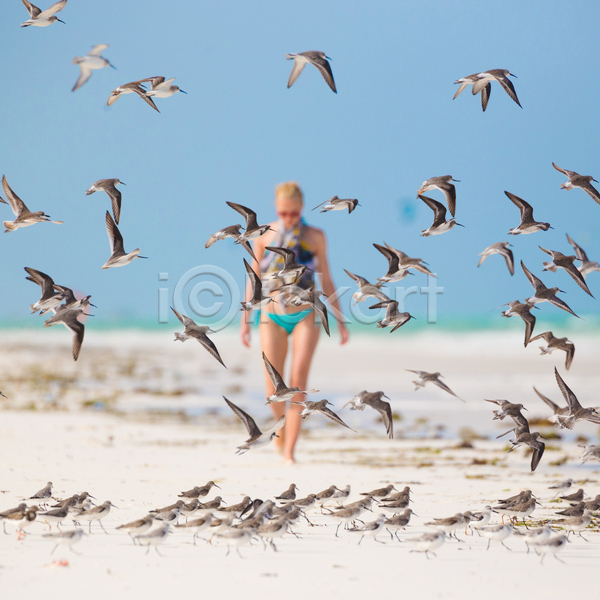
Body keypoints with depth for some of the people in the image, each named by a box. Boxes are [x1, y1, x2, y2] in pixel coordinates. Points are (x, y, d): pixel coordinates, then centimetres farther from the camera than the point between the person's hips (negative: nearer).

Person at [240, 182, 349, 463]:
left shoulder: (315, 237, 2)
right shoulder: (264, 235, 2)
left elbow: (326, 281, 8)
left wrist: (340, 320, 8)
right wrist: (245, 320, 7)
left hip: (306, 315, -1)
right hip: (273, 316, 1)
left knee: (298, 382, -15)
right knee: (273, 389, -3)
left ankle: (289, 451, -13)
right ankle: (282, 425, 30)